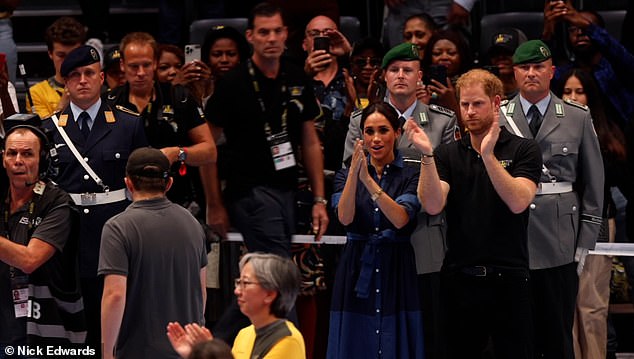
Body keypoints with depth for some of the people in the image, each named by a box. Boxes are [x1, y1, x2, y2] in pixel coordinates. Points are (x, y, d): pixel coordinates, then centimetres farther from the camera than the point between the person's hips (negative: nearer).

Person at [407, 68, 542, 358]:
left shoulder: (523, 150, 2)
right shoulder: (447, 154, 9)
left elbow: (518, 202, -15)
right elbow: (433, 205, -7)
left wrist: (488, 156, -23)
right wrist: (427, 155, -19)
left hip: (508, 279, -3)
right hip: (459, 277, 3)